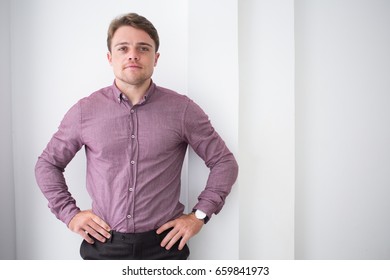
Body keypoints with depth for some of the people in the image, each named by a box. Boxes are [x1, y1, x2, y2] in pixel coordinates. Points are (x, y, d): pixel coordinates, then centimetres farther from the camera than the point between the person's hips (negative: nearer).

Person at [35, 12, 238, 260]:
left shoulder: (183, 109, -6)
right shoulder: (85, 110, -2)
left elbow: (224, 162, 0)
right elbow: (47, 164, 9)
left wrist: (200, 214, -5)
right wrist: (70, 213, 1)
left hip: (163, 245, 0)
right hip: (103, 243, 1)